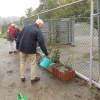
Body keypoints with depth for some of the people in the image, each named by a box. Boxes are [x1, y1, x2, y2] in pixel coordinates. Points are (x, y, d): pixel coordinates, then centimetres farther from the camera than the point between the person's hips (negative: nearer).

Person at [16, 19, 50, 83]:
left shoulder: (26, 27, 7)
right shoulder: (38, 31, -11)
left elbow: (19, 37, 9)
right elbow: (41, 43, -14)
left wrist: (17, 47, 17)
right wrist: (46, 53, -9)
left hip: (22, 48, 5)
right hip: (31, 50, -5)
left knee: (22, 62, 18)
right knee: (33, 64, 9)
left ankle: (22, 77, 24)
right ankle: (33, 78, 17)